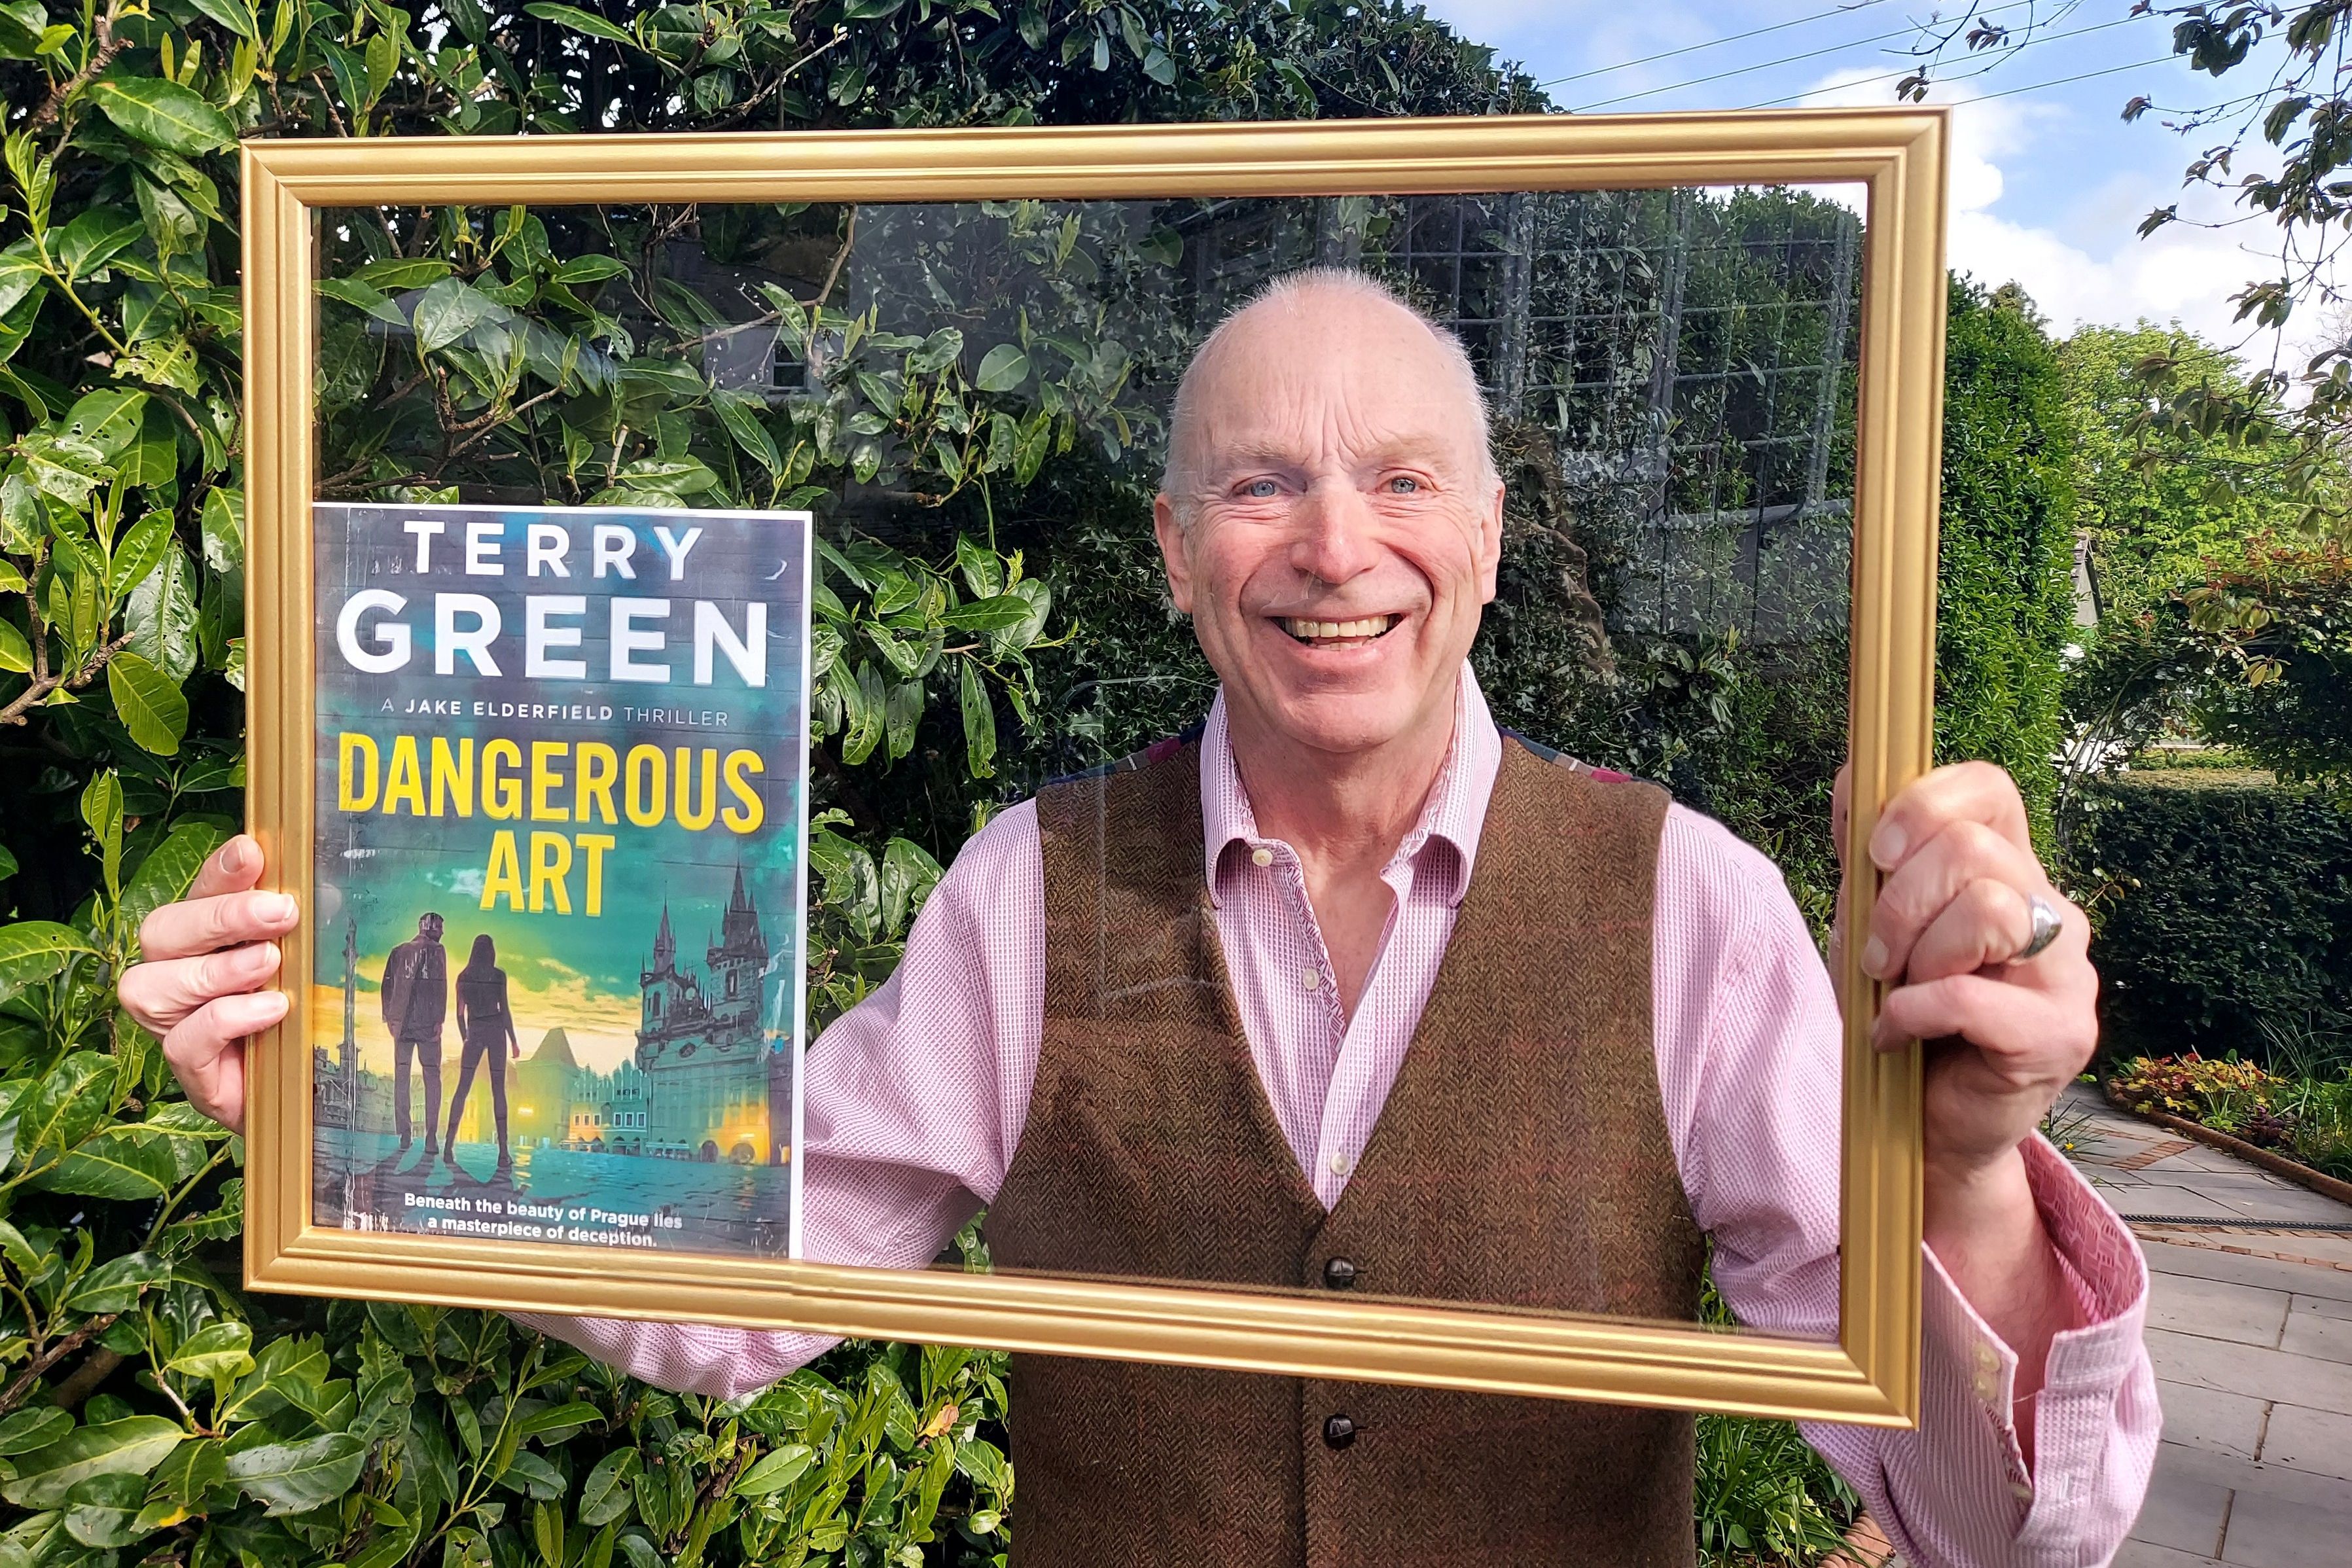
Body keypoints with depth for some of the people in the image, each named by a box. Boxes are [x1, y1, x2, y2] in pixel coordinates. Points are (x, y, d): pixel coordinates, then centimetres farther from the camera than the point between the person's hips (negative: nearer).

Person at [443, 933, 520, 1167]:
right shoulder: (498, 976, -3)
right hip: (496, 1030, -2)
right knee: (498, 1089, -1)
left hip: (474, 1032, 2)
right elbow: (504, 1010, -4)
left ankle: (449, 1144, -2)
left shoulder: (463, 977, 6)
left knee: (462, 1088, 6)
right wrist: (513, 1041, 3)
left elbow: (460, 1013, 8)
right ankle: (503, 1150, -4)